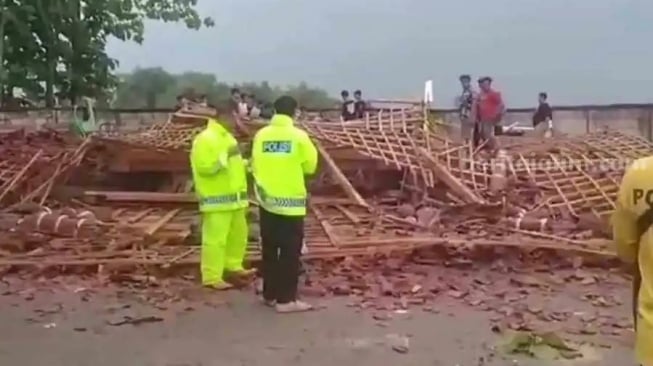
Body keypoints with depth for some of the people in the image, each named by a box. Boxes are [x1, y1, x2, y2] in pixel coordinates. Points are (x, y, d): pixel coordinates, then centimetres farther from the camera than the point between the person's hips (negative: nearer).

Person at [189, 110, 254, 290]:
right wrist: (224, 159, -25)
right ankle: (211, 277, 0)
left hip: (233, 197, 10)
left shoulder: (226, 137, 17)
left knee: (238, 233, 18)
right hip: (217, 199, -10)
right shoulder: (204, 139, -14)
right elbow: (203, 167, -22)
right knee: (215, 238, -7)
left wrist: (246, 164, 9)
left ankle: (233, 266, 35)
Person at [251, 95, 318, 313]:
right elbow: (310, 166, -1)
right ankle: (285, 299, 3)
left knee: (269, 249, 14)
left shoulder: (261, 135, 1)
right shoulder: (298, 136, -9)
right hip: (291, 201, -4)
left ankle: (270, 294, 22)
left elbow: (255, 166, 5)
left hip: (267, 199, 4)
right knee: (290, 251, 2)